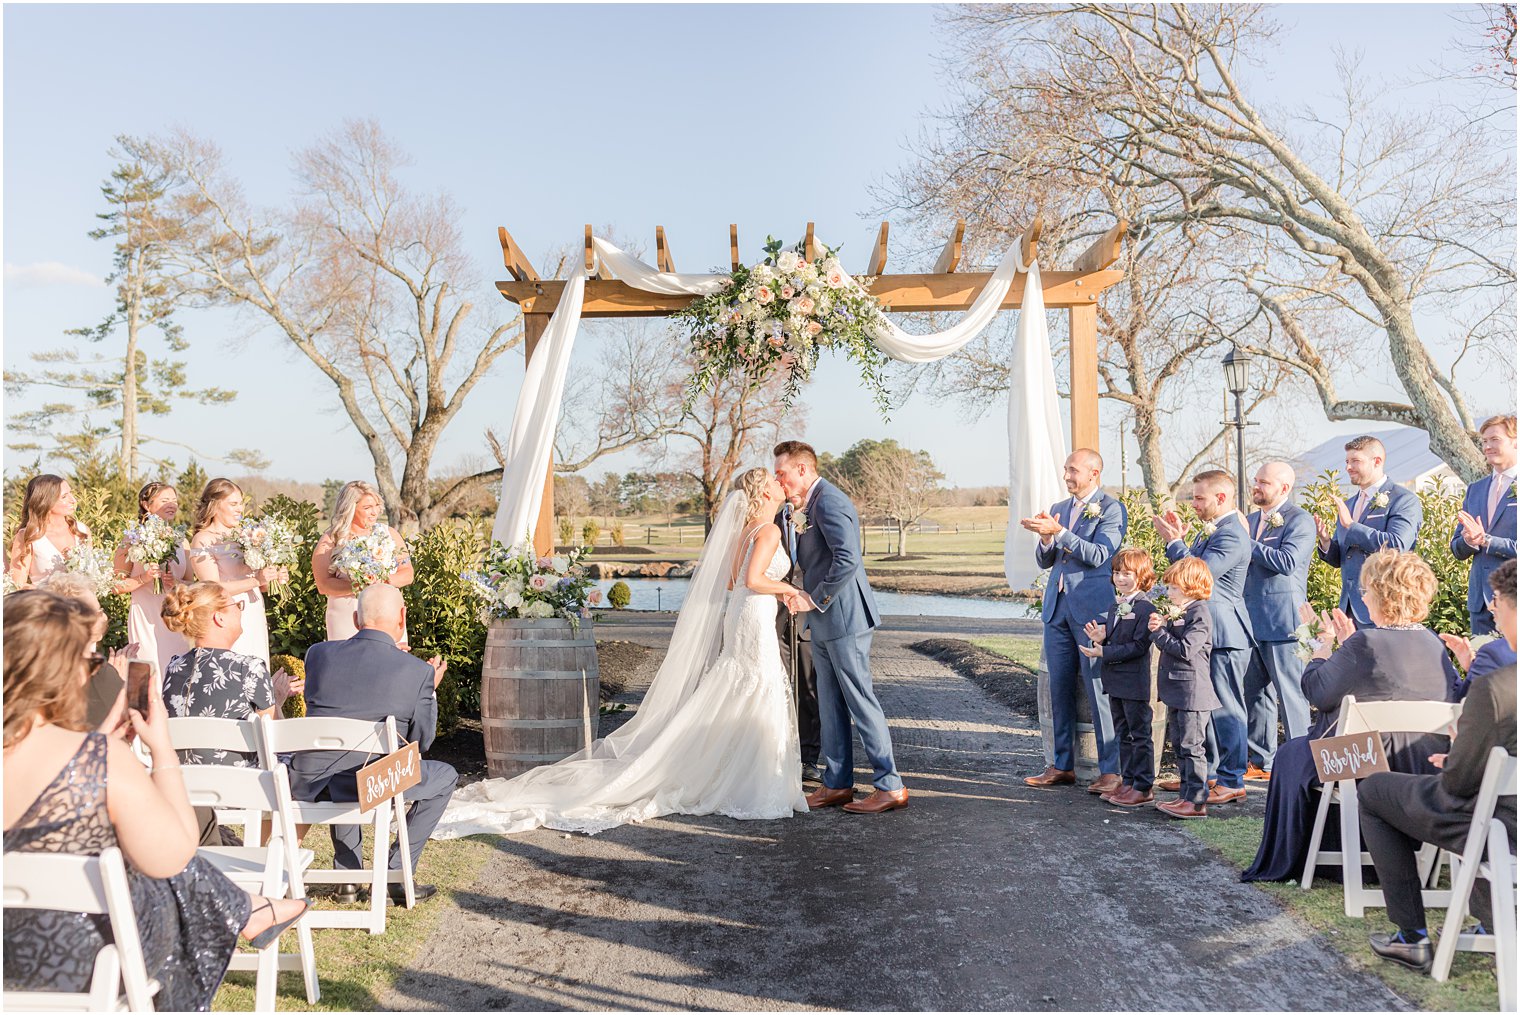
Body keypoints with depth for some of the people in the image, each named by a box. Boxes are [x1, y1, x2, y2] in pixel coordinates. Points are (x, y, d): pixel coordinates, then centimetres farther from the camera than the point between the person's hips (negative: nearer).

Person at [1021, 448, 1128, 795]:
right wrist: (1045, 539, -7)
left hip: (1092, 608, -6)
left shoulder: (1112, 509, -4)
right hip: (1057, 607, 7)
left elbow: (1098, 555, -16)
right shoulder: (1057, 509, 15)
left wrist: (1058, 531, -22)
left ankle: (1110, 771, 3)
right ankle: (1061, 765, 19)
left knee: (1099, 691, -4)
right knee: (1059, 689, 10)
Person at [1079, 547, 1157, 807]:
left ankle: (1143, 787, 10)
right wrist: (1100, 639, -6)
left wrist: (1104, 653, -21)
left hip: (1135, 682, -9)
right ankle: (1127, 782, 25)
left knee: (1140, 735, 2)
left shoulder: (1145, 608, -15)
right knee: (1123, 735, 16)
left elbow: (1139, 646, -20)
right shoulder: (1115, 606, 12)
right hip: (1115, 681, 9)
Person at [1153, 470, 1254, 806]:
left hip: (1224, 635, -11)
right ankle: (1207, 774, 28)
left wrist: (1174, 541, -17)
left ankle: (1231, 781, 6)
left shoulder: (1232, 534, -17)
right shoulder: (1209, 531, 15)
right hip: (1205, 631, 11)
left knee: (1226, 708, -2)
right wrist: (1179, 537, 8)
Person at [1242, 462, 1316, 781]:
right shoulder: (1250, 520, 17)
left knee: (1291, 693, -4)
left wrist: (1247, 542, -14)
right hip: (1250, 620, 8)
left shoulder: (1300, 520, -6)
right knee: (1255, 692, 12)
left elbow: (1287, 561, -19)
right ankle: (1259, 761, 21)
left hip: (1282, 621, -8)